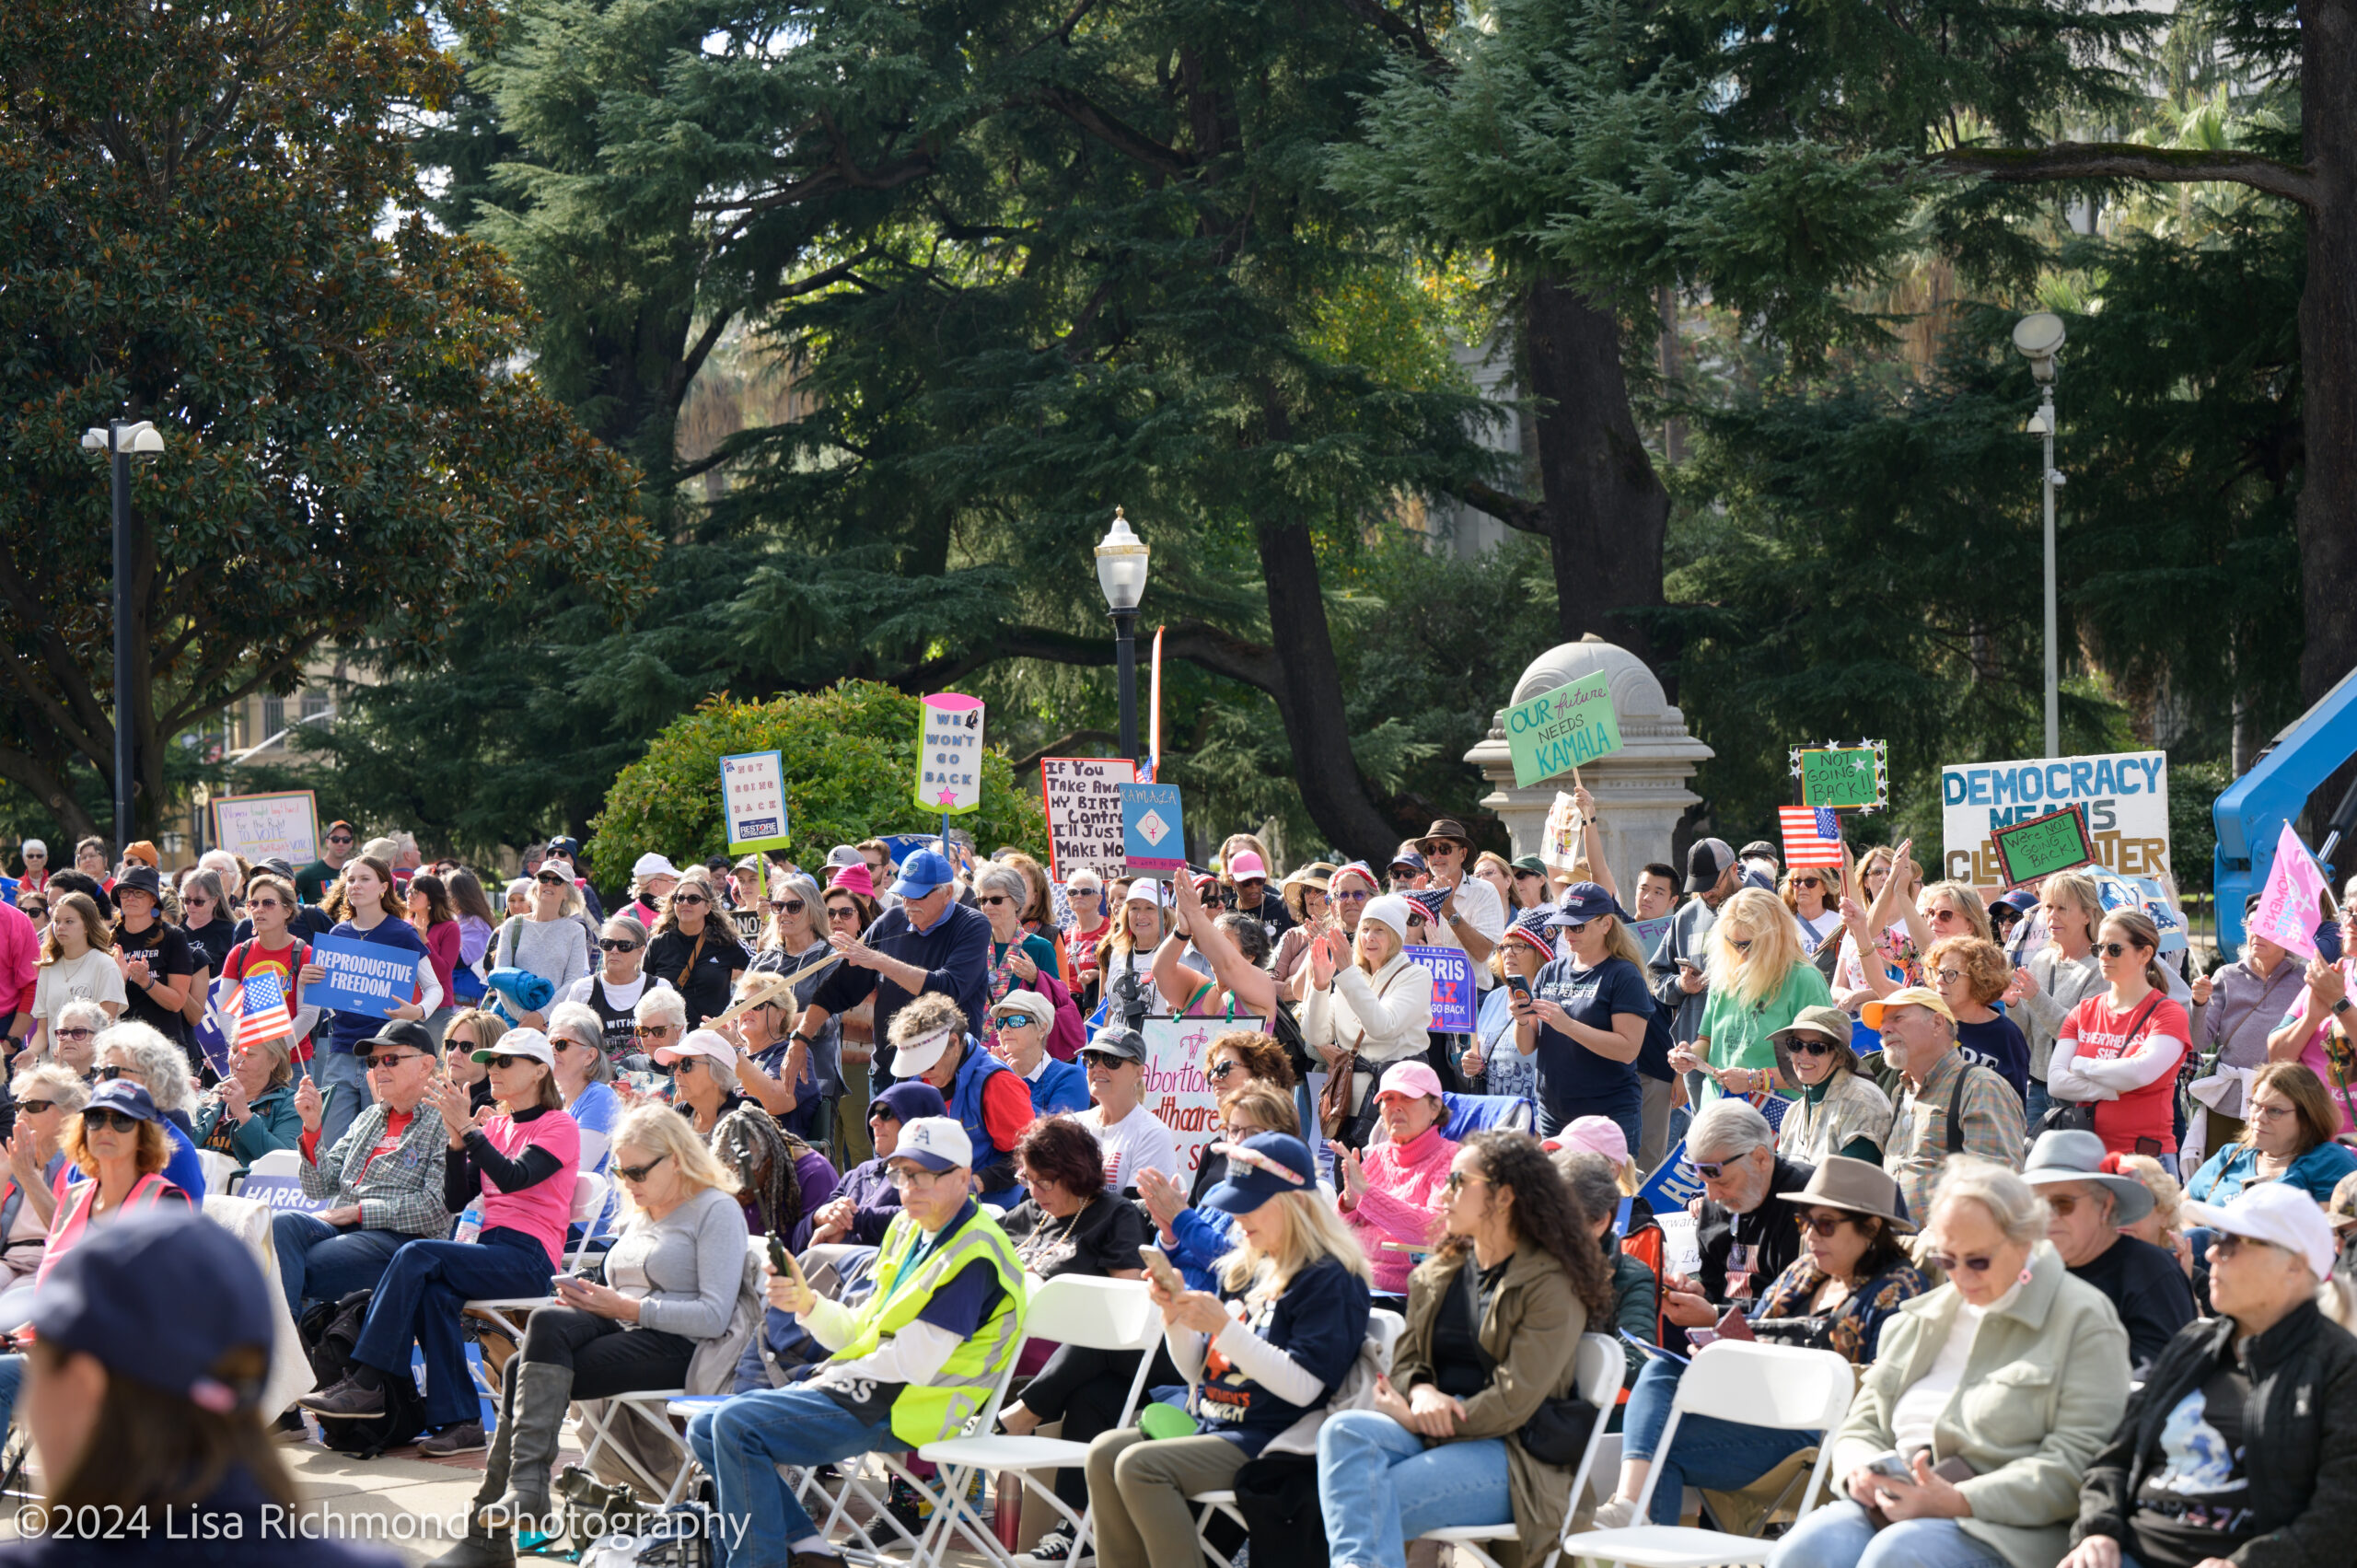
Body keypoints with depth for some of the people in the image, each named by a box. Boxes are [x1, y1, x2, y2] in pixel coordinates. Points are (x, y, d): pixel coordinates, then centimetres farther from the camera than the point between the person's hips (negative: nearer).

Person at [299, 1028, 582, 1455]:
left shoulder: (559, 1127, 2)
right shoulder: (495, 1127, 22)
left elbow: (513, 1178, -16)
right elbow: (455, 1200, 11)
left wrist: (466, 1127, -18)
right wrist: (455, 1138, -2)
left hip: (530, 1260, -6)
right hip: (490, 1251, 6)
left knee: (417, 1256, -25)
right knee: (433, 1294, -28)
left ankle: (366, 1384, -26)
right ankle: (459, 1420, -28)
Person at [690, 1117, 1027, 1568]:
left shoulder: (973, 1255, -16)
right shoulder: (909, 1228, 14)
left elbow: (912, 1363, -21)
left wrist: (832, 1378, -10)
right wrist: (806, 1303, -4)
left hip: (895, 1411, -10)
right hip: (859, 1389, 10)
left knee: (736, 1427, -22)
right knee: (705, 1431, 8)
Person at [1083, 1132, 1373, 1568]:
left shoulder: (1329, 1280, -9)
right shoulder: (1243, 1270, 15)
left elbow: (1303, 1386, -20)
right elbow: (1198, 1372, 19)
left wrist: (1223, 1327, -23)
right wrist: (1174, 1315, 0)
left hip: (1269, 1441, -9)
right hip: (1209, 1425, 9)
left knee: (1139, 1466, -24)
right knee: (1105, 1452, -9)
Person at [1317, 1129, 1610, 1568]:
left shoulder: (1552, 1285, -4)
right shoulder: (1437, 1273, 19)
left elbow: (1514, 1401, -11)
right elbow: (1405, 1361, 17)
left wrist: (1413, 1420, -11)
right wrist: (1421, 1393, -9)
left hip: (1509, 1455, -6)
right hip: (1433, 1436, 6)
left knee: (1365, 1508, -29)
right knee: (1344, 1429, -28)